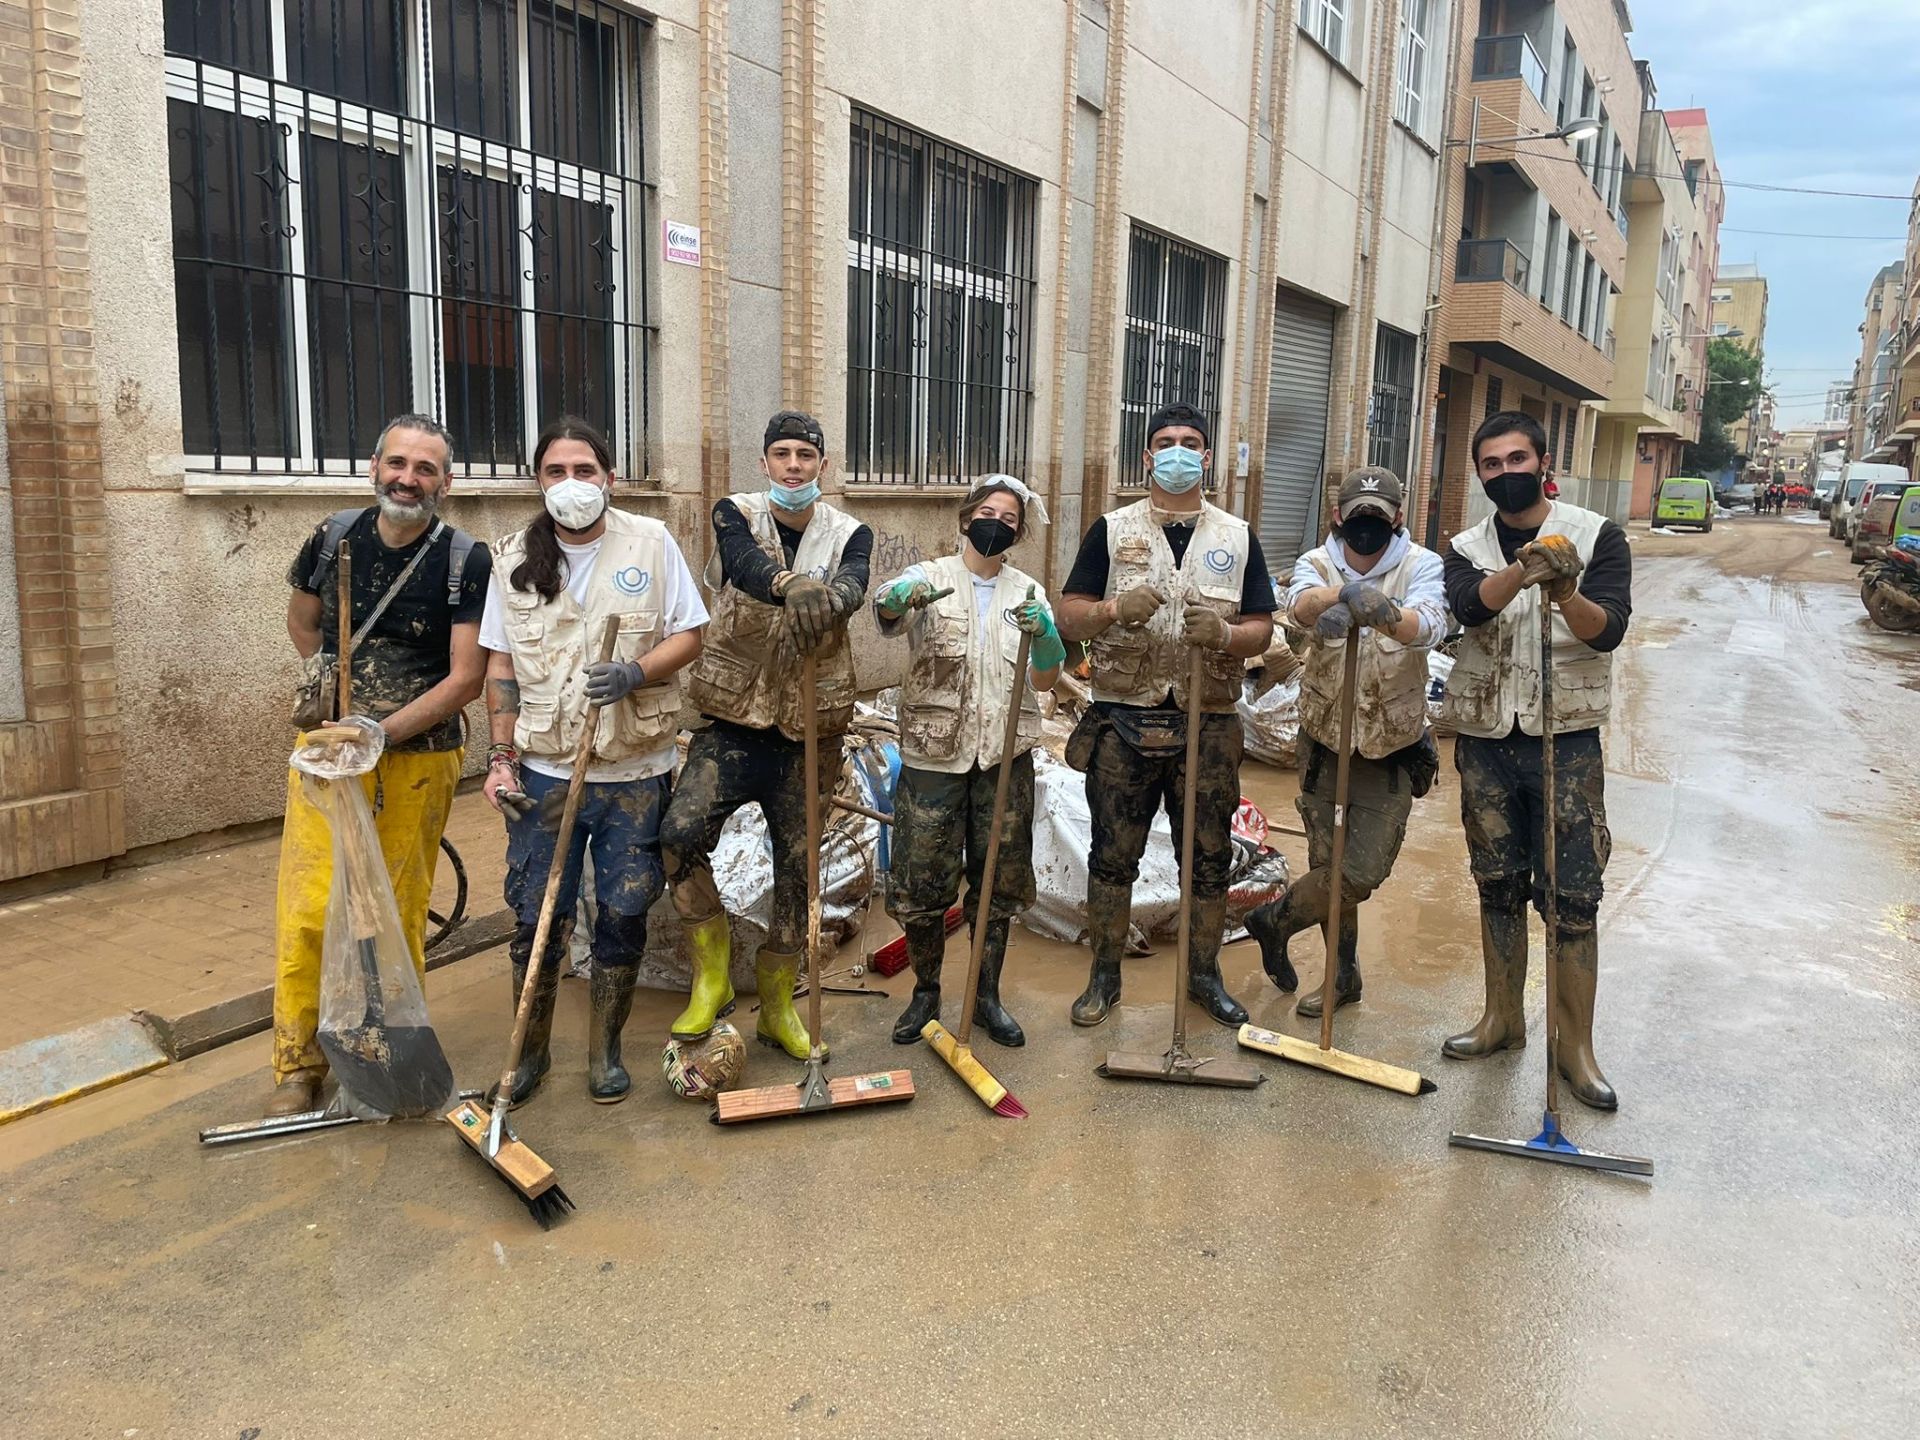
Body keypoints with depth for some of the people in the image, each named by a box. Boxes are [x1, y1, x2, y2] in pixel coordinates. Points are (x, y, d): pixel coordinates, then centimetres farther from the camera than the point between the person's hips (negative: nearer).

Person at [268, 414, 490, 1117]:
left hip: (419, 756, -2)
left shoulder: (466, 560, -9)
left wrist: (382, 729, -20)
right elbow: (302, 622, 19)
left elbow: (467, 677, -12)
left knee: (399, 913, 7)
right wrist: (340, 683, 6)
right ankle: (298, 1064, 15)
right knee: (306, 910, -1)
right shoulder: (333, 538, 1)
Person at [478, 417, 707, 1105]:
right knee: (537, 918, 7)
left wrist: (635, 674, -20)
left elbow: (687, 636, -1)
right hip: (543, 772, 1)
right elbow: (501, 666, 6)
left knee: (623, 916, 7)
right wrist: (501, 756, -1)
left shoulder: (651, 543, -1)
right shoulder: (514, 558, 4)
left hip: (635, 772, -1)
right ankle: (531, 1050, 27)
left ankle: (605, 1050, 26)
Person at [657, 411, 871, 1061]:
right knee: (680, 832, -22)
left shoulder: (850, 535, 2)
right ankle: (712, 973, 2)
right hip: (733, 721, -1)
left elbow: (853, 584, -22)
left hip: (808, 733, 1)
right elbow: (747, 562, -25)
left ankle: (777, 1006, 28)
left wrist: (825, 599, -47)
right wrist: (791, 586, -49)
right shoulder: (736, 515, 0)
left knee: (798, 869, 8)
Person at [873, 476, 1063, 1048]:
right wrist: (900, 594, -47)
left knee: (999, 883, 10)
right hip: (933, 754, -2)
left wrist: (1044, 635, -22)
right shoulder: (929, 578, 1)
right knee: (921, 883, 3)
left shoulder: (1028, 593, 9)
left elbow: (1045, 679, 0)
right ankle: (926, 992, 24)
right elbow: (885, 610, -23)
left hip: (1005, 756, 3)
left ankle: (987, 997, 26)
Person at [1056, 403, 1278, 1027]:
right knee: (1112, 854, 6)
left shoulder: (1238, 536, 9)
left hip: (1209, 723, 1)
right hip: (1123, 719, -1)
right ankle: (1105, 974, 21)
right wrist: (1117, 610, -19)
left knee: (1209, 857, 9)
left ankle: (1204, 972, 26)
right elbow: (1069, 618, 1)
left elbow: (1261, 630, 6)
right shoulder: (1112, 529, 5)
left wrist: (1224, 634, -16)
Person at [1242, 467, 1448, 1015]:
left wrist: (1387, 615, -54)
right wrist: (1339, 595, -53)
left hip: (1393, 747, -1)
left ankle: (1275, 919, 23)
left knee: (1361, 874, -5)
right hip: (1324, 739, 1)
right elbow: (1299, 607, -30)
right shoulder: (1317, 563, -5)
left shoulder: (1421, 565, -9)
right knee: (1328, 866, 9)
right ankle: (1342, 974, 31)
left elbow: (1429, 625, -31)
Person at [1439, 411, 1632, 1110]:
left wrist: (1565, 593, -34)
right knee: (1499, 887, 13)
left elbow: (1608, 631, -14)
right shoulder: (1468, 548, 5)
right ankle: (1503, 1019, 28)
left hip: (1566, 740, -3)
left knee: (1572, 896, -1)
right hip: (1486, 740, 3)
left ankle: (1575, 1045, 11)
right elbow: (1470, 606, -18)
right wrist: (1522, 571, -38)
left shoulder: (1596, 536, -1)